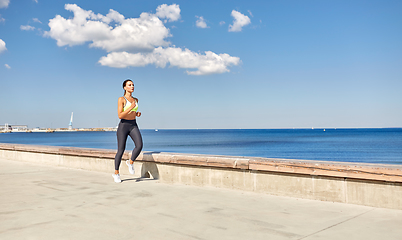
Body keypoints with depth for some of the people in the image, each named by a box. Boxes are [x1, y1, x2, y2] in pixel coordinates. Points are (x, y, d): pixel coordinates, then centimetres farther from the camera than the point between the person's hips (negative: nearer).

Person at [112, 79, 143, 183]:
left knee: (139, 145, -20)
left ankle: (130, 162, 7)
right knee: (121, 150, 1)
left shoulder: (136, 100, 12)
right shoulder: (121, 99, -7)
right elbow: (120, 115, -15)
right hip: (123, 126, -5)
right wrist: (131, 107, -22)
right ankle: (116, 173, 20)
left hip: (134, 126, 5)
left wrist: (137, 114, 4)